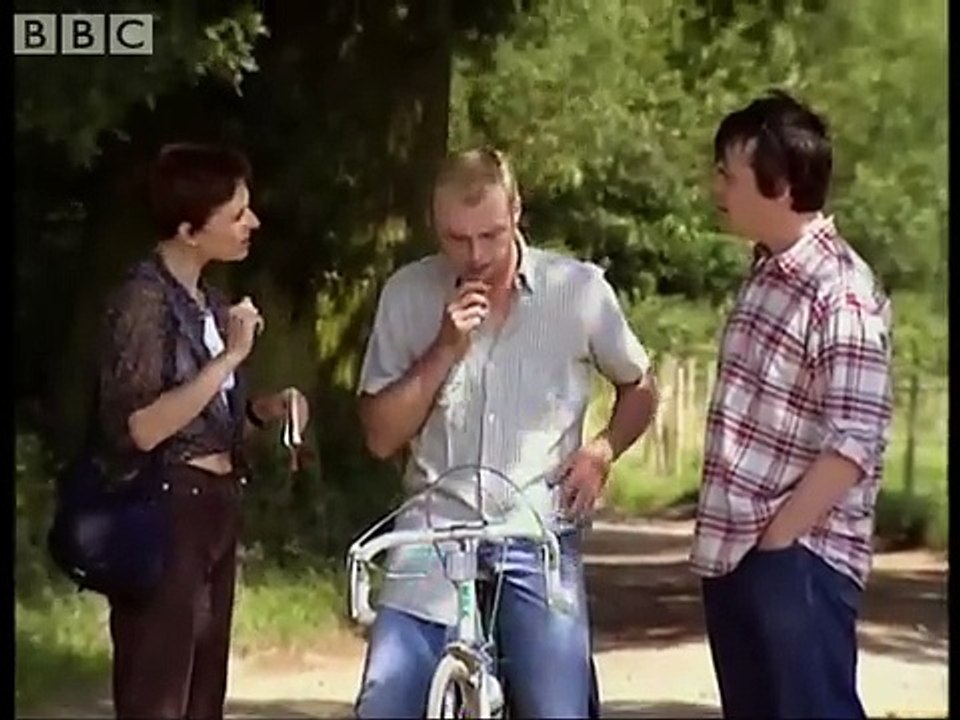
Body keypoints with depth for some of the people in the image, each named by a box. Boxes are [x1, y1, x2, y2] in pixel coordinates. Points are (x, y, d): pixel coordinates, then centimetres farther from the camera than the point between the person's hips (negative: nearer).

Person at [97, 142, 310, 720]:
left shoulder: (208, 300, 14)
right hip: (164, 514, -9)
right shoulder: (145, 298, -12)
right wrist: (230, 357, -21)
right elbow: (141, 428, -21)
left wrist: (265, 409, 4)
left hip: (214, 507, 9)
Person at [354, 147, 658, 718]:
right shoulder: (408, 294, 1)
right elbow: (381, 436, 0)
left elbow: (640, 389, 16)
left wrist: (602, 451, -4)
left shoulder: (579, 289, -1)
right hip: (434, 537, 1)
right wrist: (444, 350, -12)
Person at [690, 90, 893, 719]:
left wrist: (776, 540, -15)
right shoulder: (766, 275, 13)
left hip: (799, 560, -9)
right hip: (734, 553, 9)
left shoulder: (841, 293, -15)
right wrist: (742, 540, 13)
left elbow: (854, 444, -19)